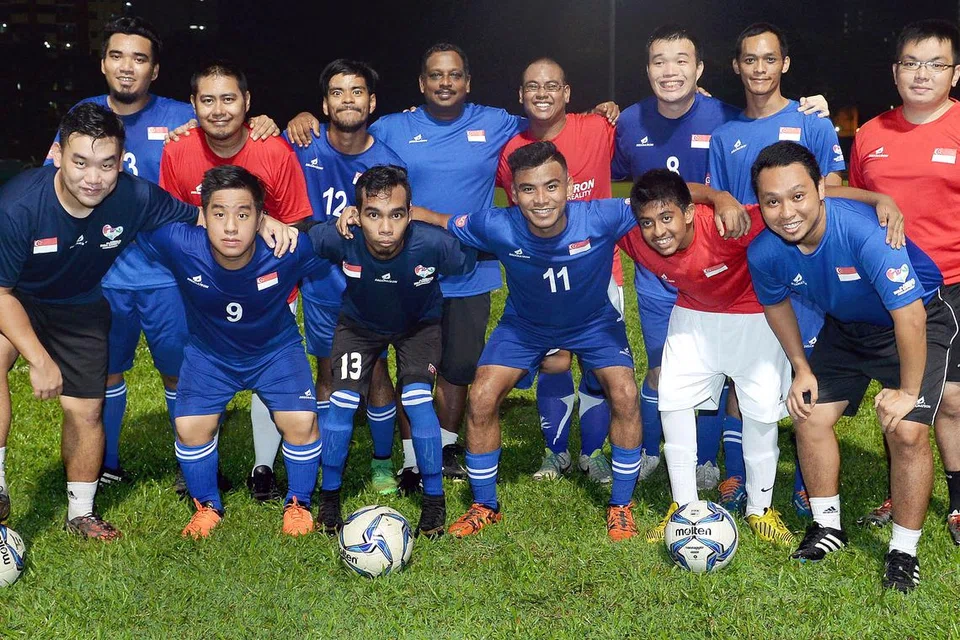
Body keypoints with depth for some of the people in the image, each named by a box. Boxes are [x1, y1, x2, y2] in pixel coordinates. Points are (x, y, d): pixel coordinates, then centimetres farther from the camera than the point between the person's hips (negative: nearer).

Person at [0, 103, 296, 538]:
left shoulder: (135, 198, -26)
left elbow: (201, 218, -9)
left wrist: (260, 221, -28)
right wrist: (40, 360, -29)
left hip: (82, 310, 3)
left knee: (85, 411, 5)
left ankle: (81, 514, 29)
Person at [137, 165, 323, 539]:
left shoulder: (290, 250, -32)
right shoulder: (179, 245, -32)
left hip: (276, 349, -1)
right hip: (208, 353, 1)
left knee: (301, 422, -17)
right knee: (190, 426, -14)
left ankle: (298, 504, 12)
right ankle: (207, 506, 16)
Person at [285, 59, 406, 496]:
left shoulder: (387, 164, -11)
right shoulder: (304, 146, -11)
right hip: (321, 284, 1)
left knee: (376, 373, 3)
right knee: (327, 374, 13)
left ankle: (382, 462, 22)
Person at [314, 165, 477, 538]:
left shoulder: (433, 244, -37)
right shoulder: (337, 239, -36)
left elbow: (472, 262, -14)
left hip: (418, 324, -1)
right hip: (359, 323, 1)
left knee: (417, 400, -17)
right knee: (342, 401, -10)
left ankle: (434, 499, 3)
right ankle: (329, 495, 13)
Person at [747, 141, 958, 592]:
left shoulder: (865, 231, -40)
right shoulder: (764, 253, -22)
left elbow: (909, 317, -33)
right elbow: (776, 304, 3)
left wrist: (908, 391, -23)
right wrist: (801, 369, 2)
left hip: (919, 319, -5)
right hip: (846, 326, 5)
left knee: (906, 432, -16)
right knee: (809, 416, -1)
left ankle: (904, 550, 4)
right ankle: (828, 526, 22)